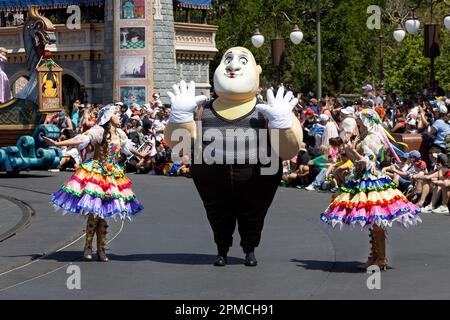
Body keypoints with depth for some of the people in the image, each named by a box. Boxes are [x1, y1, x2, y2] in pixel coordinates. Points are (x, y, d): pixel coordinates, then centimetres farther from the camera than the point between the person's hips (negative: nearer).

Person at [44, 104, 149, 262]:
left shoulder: (120, 134, 10)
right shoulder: (99, 131, -10)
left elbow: (128, 147, 31)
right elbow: (80, 140, -20)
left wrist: (140, 154, 48)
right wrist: (58, 143, -31)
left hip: (112, 176, 6)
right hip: (96, 173, -6)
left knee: (103, 214, 6)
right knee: (94, 212, -9)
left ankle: (101, 249, 11)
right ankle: (88, 246, 5)